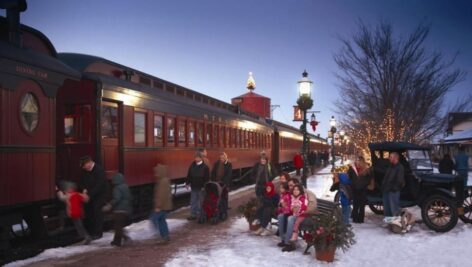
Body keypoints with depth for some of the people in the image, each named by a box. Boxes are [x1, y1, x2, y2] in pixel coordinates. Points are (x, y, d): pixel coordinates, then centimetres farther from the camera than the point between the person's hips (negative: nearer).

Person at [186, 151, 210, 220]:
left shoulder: (205, 167, -8)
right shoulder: (192, 165, 5)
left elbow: (207, 178, -10)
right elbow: (189, 175, 11)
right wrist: (187, 183, 5)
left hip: (201, 187, -4)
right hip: (193, 186, 5)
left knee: (200, 202, 5)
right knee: (193, 202, 9)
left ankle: (199, 214, 15)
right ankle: (193, 215, 16)